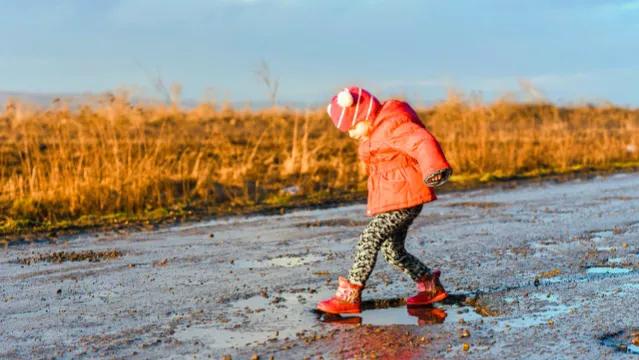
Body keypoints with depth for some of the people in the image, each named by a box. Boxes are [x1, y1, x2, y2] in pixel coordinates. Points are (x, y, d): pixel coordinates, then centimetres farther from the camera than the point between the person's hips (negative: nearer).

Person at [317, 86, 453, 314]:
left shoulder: (393, 125, -16)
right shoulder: (373, 133, 17)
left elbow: (423, 143, -32)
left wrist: (434, 168, -49)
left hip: (404, 199, -11)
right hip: (389, 200, 11)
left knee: (369, 238, -17)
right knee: (393, 251, 14)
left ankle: (349, 296, -15)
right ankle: (431, 286, 27)